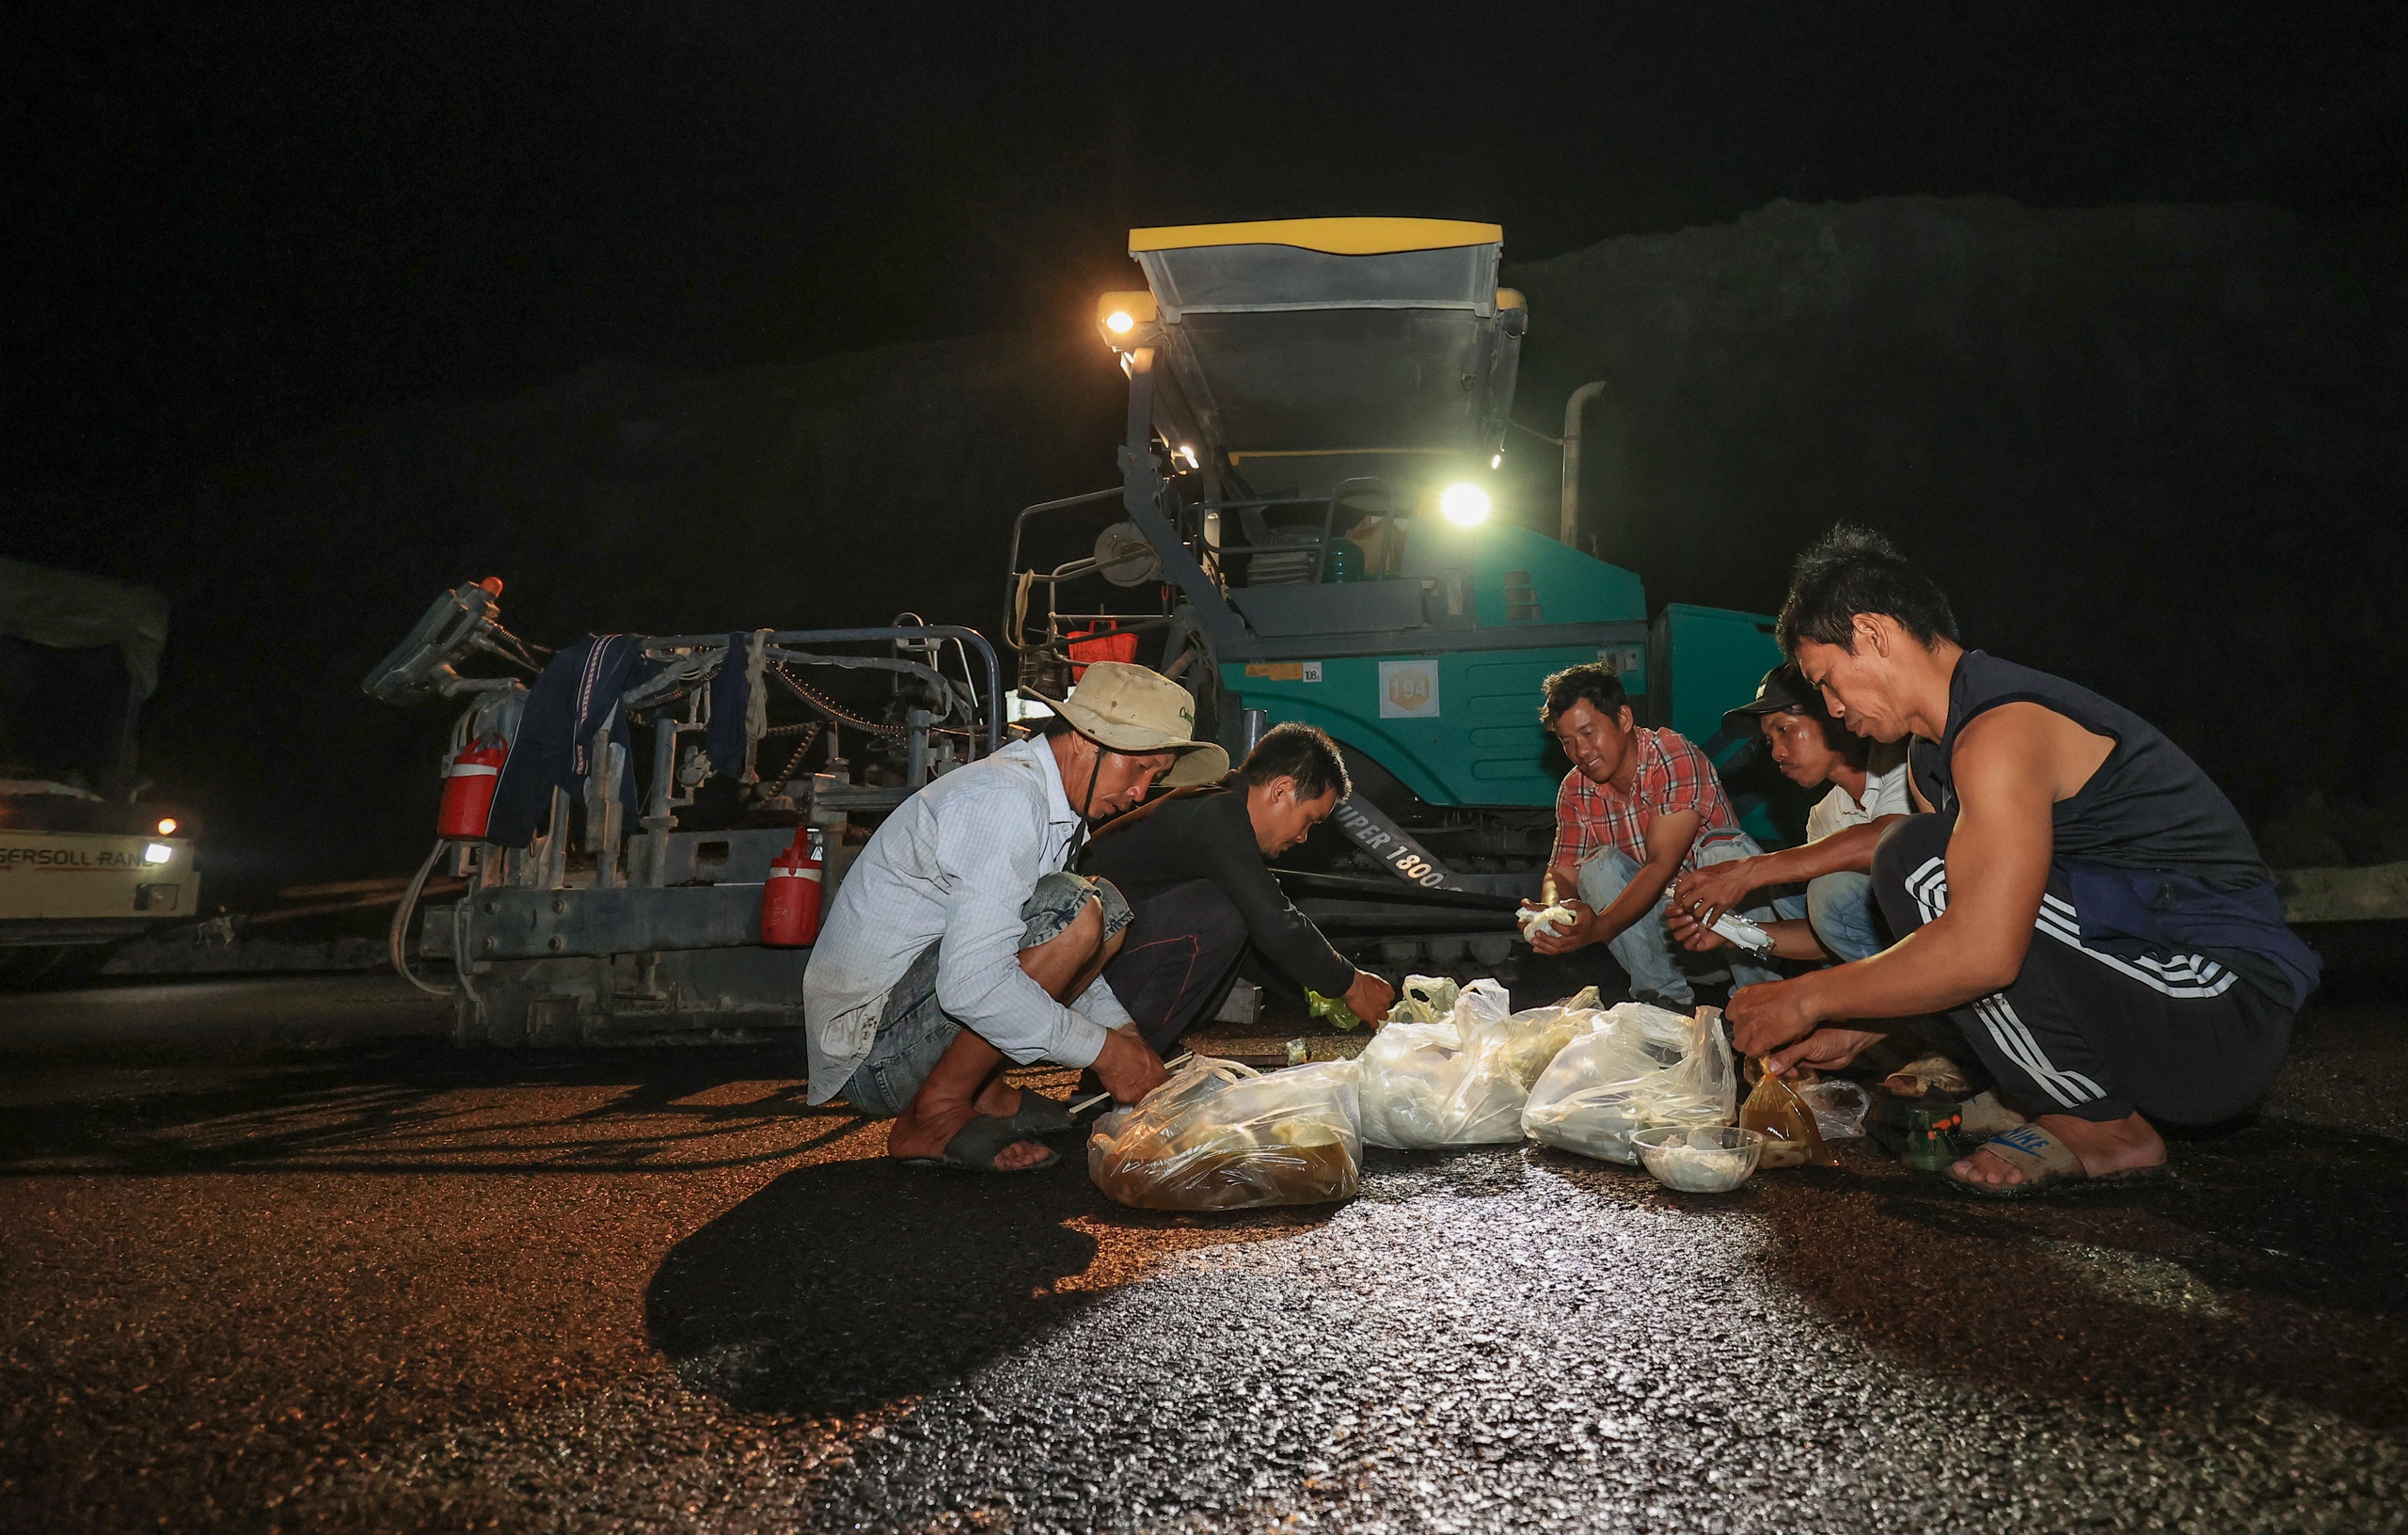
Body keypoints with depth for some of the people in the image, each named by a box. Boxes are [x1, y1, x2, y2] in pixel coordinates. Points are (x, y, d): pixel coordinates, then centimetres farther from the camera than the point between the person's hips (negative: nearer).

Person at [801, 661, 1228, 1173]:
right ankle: (936, 1116, -14)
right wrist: (1103, 1050, -21)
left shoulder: (1053, 804, 11)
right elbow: (971, 984, -30)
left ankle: (984, 1092, 4)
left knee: (1106, 916, 10)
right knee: (1075, 909, -25)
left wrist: (1126, 1034, 6)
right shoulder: (1005, 799, -20)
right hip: (870, 1051, -10)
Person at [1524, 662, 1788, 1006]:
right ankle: (1666, 996, -16)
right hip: (1654, 913, 4)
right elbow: (1561, 873, -4)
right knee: (1599, 865, -23)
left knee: (1724, 850, -33)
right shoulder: (1575, 790, -4)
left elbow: (1661, 865, -30)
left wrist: (1598, 929, -43)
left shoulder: (1675, 757, -22)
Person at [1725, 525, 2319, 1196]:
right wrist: (1854, 1030, 8)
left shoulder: (2002, 727, -22)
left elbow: (1981, 950, -32)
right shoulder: (1931, 757, 10)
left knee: (1920, 863, -24)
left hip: (2222, 1013, -10)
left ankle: (2103, 1131, -7)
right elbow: (1948, 933, 15)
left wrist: (1810, 999, -21)